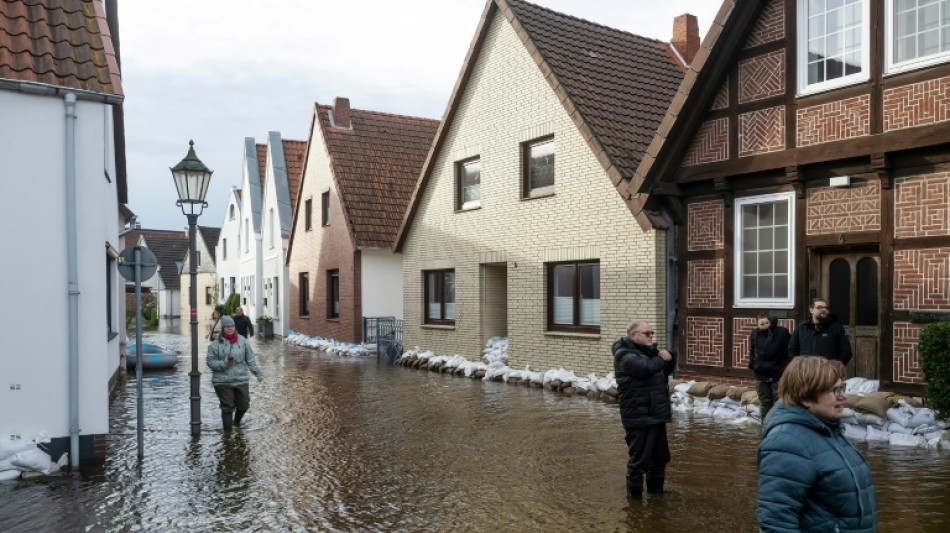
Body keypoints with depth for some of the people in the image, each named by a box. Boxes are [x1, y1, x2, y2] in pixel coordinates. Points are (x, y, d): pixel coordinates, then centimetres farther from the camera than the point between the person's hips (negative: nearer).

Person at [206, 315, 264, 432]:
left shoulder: (242, 341, 2)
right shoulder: (216, 344, -5)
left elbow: (250, 359, 7)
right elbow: (210, 361, -4)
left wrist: (258, 372, 4)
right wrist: (224, 363, -19)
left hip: (241, 380, 3)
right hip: (223, 382, -3)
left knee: (244, 405, 13)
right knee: (227, 407, 3)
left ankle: (237, 421, 43)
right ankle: (228, 431, 17)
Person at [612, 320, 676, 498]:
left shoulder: (648, 351, 18)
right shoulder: (625, 355, -13)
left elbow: (666, 370, 23)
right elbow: (647, 368, -29)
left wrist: (669, 357, 2)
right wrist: (661, 358, -10)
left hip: (655, 416, 10)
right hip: (639, 418, -10)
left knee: (660, 457, 19)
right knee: (639, 460, -4)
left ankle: (656, 491, 34)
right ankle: (635, 495, 9)